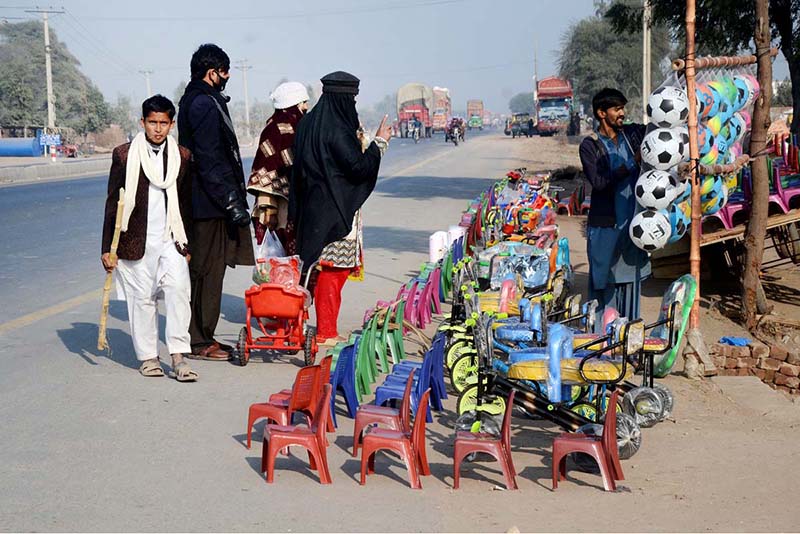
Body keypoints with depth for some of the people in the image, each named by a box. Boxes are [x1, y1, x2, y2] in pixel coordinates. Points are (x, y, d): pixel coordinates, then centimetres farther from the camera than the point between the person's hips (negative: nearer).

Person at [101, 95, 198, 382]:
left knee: (178, 288, -14)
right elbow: (113, 203, 2)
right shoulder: (124, 154, 1)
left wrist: (187, 245, 13)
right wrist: (107, 248, 0)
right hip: (136, 241, -1)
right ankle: (148, 356, 17)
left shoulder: (182, 156, 7)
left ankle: (178, 357, -11)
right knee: (142, 298, 3)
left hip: (171, 239, 1)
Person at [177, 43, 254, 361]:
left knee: (204, 269, 14)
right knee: (207, 270, -4)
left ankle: (201, 336, 22)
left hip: (200, 201, 10)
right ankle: (199, 342, 3)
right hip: (209, 203, -10)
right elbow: (210, 161, -21)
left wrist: (233, 198, 23)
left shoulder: (193, 100, 17)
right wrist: (232, 202, -21)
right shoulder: (205, 104, -16)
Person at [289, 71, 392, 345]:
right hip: (336, 208, -9)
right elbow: (359, 167, -20)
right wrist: (379, 142, -7)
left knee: (319, 266, 15)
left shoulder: (308, 124, 8)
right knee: (333, 269, -1)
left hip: (312, 206, 9)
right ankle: (326, 331, 4)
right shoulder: (337, 130, -19)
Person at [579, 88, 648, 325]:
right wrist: (632, 164, -20)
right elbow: (598, 182, -19)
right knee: (604, 279, 1)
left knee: (631, 277, 12)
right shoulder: (590, 145, -8)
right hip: (606, 225, -5)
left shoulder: (632, 133, 6)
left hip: (633, 221, 5)